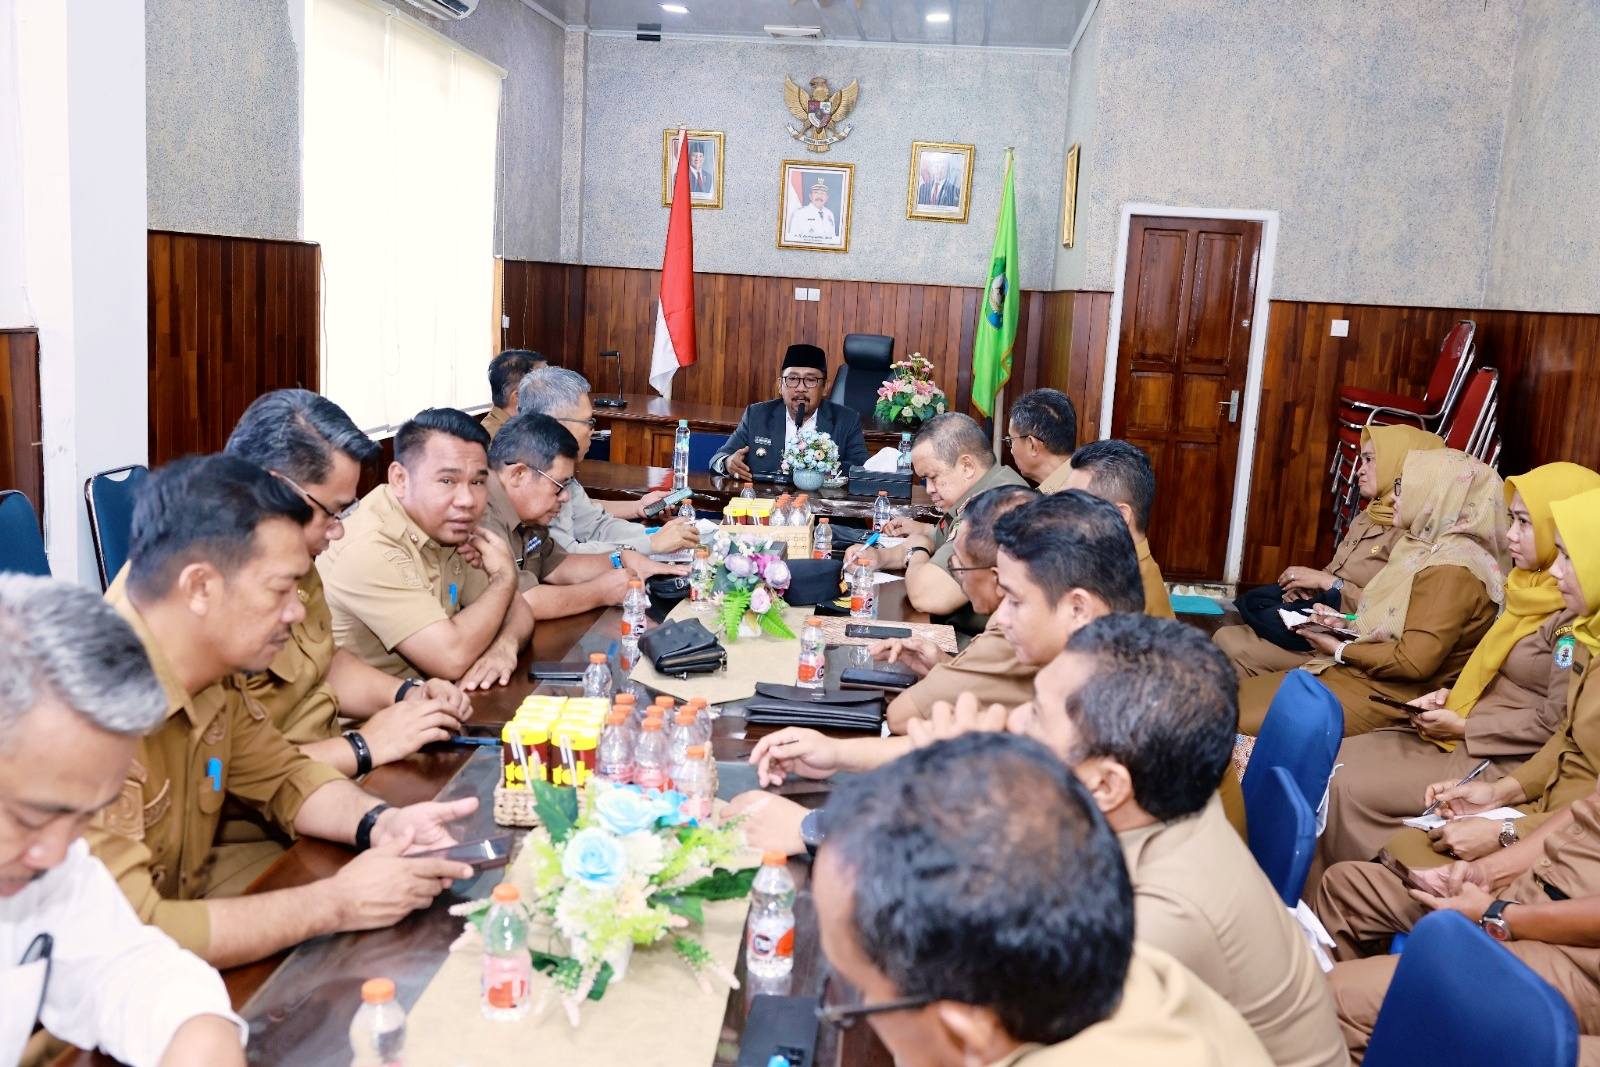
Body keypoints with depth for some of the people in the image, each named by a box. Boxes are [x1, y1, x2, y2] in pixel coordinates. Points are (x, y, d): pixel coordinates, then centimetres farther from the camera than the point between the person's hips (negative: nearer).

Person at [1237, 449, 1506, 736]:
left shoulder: (1451, 569, -19)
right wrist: (1346, 624, 3)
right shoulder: (1428, 546, 12)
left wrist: (1341, 650, -11)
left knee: (1243, 722, -20)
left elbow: (1414, 662, -23)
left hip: (1389, 697, -10)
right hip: (1357, 672, 10)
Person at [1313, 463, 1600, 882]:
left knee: (1345, 789, -19)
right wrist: (1450, 697, 4)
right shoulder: (1533, 590, 11)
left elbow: (1552, 727, -19)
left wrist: (1463, 727, -13)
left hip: (1501, 761, -9)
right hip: (1460, 737, 9)